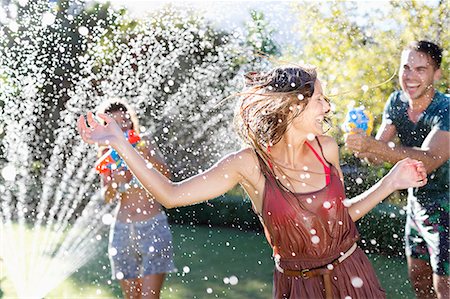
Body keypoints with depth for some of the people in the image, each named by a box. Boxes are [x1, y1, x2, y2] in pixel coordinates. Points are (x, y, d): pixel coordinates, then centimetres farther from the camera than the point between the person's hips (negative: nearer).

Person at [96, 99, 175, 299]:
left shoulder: (143, 145, -3)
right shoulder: (107, 154, 6)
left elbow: (166, 177, -17)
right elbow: (107, 198, 4)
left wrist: (146, 152, -32)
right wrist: (114, 181, -17)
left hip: (152, 228, -4)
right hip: (122, 230, 4)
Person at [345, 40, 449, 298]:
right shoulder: (397, 102, -4)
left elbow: (428, 161, -40)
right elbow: (378, 155, -7)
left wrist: (373, 145, -52)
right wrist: (361, 142, -31)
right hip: (417, 206, 7)